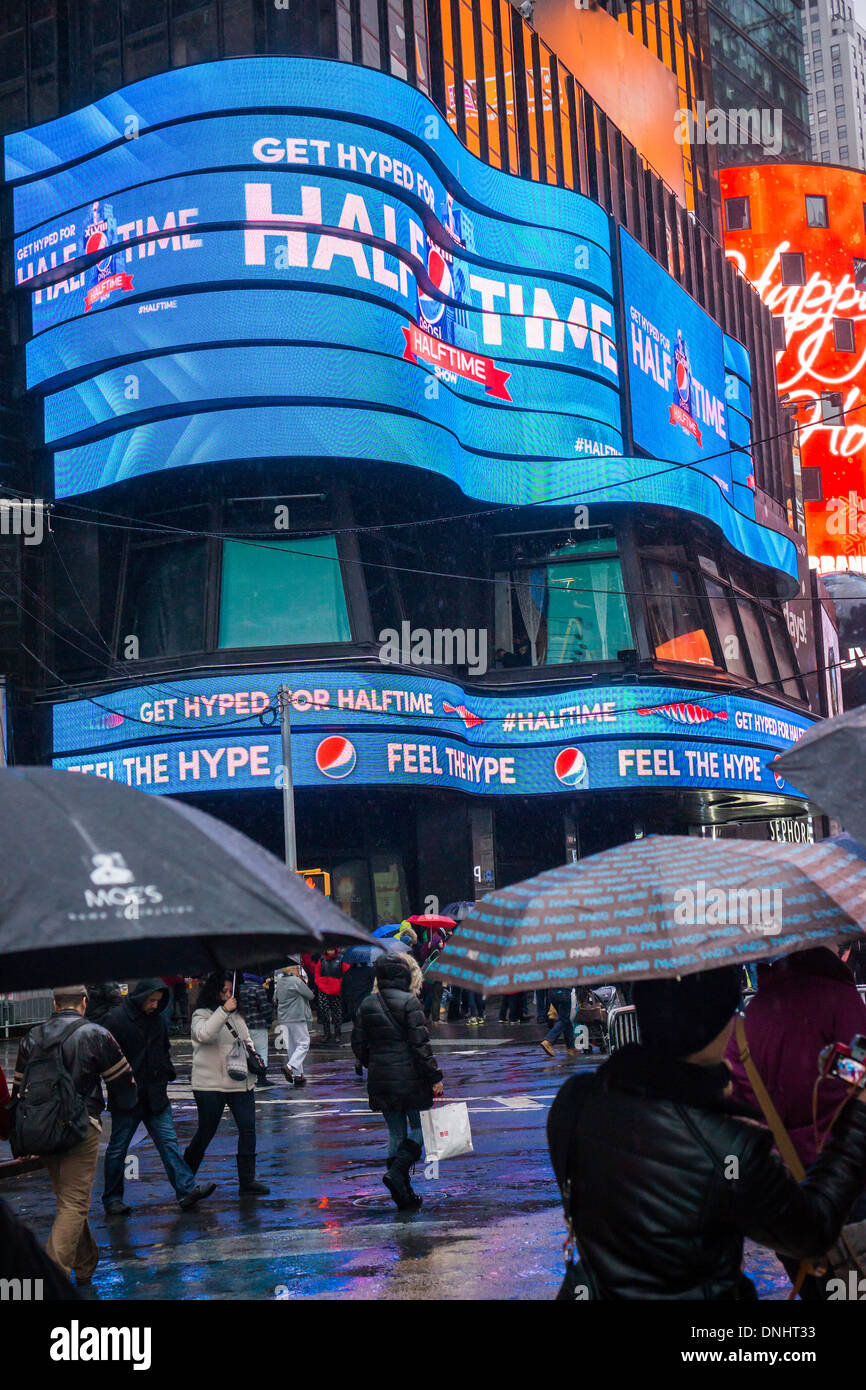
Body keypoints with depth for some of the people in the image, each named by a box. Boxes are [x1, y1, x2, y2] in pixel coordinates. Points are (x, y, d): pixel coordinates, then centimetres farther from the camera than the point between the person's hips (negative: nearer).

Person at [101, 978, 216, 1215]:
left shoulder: (160, 1018, 8)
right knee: (118, 1148, 5)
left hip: (155, 1095, 5)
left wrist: (166, 1073, 11)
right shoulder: (115, 1019, -11)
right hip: (126, 1097, -5)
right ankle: (112, 1199, 16)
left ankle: (186, 1190, -4)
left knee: (168, 1142, -1)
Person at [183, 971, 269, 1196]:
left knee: (248, 1127, -3)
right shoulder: (201, 1015, -7)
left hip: (240, 1082, 6)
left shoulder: (236, 1015, 13)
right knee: (206, 1132, 5)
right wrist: (223, 1011, -31)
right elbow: (204, 1034, -29)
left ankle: (247, 1179, 3)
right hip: (210, 1085, -6)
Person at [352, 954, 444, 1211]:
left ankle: (403, 1194, 13)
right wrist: (434, 1076, -9)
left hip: (380, 1079, 6)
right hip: (410, 1077, -5)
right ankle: (396, 1172, -14)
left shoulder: (367, 1004, 6)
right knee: (420, 1127, 7)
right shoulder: (409, 1002, -11)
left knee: (395, 1133, 13)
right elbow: (420, 1043, -14)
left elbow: (358, 1044, 10)